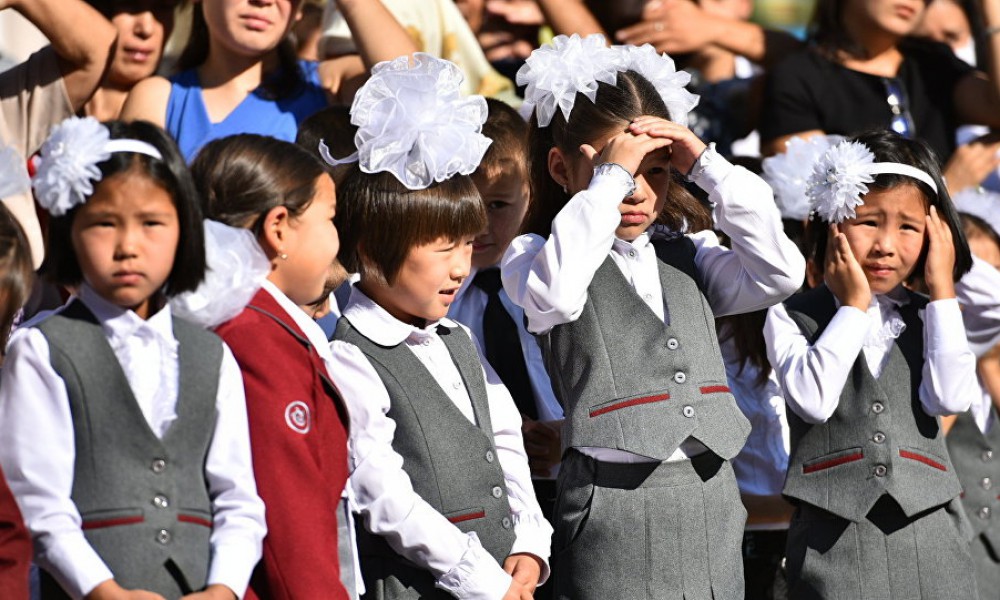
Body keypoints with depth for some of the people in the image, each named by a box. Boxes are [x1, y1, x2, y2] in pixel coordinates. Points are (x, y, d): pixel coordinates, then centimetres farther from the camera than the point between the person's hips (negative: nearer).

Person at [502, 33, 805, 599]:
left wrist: (708, 165, -2)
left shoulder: (687, 254, 16)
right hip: (615, 498, -5)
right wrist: (609, 179, -17)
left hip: (712, 492, 5)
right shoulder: (535, 255, 1)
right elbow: (555, 292, -23)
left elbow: (781, 273, 1)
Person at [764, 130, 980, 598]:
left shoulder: (929, 318, 14)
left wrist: (943, 292, -1)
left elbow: (951, 399, -5)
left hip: (928, 530, 3)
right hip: (835, 535, -3)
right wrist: (854, 306, -5)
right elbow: (813, 400, -14)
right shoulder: (792, 317, 5)